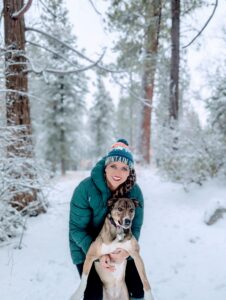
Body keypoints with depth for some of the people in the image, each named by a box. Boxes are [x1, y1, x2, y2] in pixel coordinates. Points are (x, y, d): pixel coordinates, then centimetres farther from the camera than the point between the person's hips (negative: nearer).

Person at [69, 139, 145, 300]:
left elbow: (135, 226, -9)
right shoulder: (86, 188, -26)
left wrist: (126, 250, -28)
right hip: (86, 248, -3)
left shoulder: (134, 191, -18)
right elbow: (77, 228, -19)